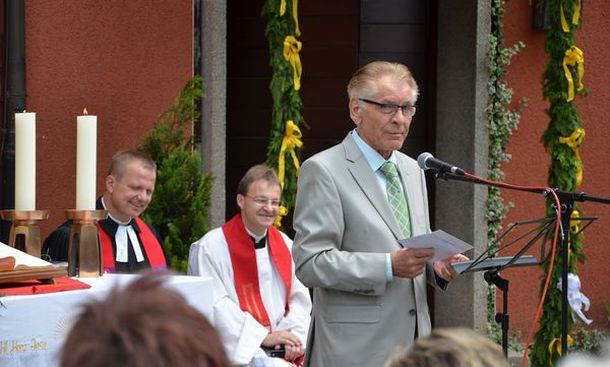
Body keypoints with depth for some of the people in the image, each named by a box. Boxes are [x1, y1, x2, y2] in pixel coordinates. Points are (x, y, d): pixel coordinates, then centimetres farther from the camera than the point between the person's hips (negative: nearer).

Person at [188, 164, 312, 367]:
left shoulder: (286, 245, 15)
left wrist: (293, 335, -6)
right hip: (239, 350, -5)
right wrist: (262, 336, -13)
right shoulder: (211, 247, -3)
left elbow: (300, 299, 13)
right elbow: (216, 305, -9)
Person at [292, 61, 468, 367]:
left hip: (413, 342, 7)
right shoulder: (322, 171, -7)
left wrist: (436, 266, 1)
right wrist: (390, 266, -21)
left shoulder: (412, 170, 17)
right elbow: (310, 263, -13)